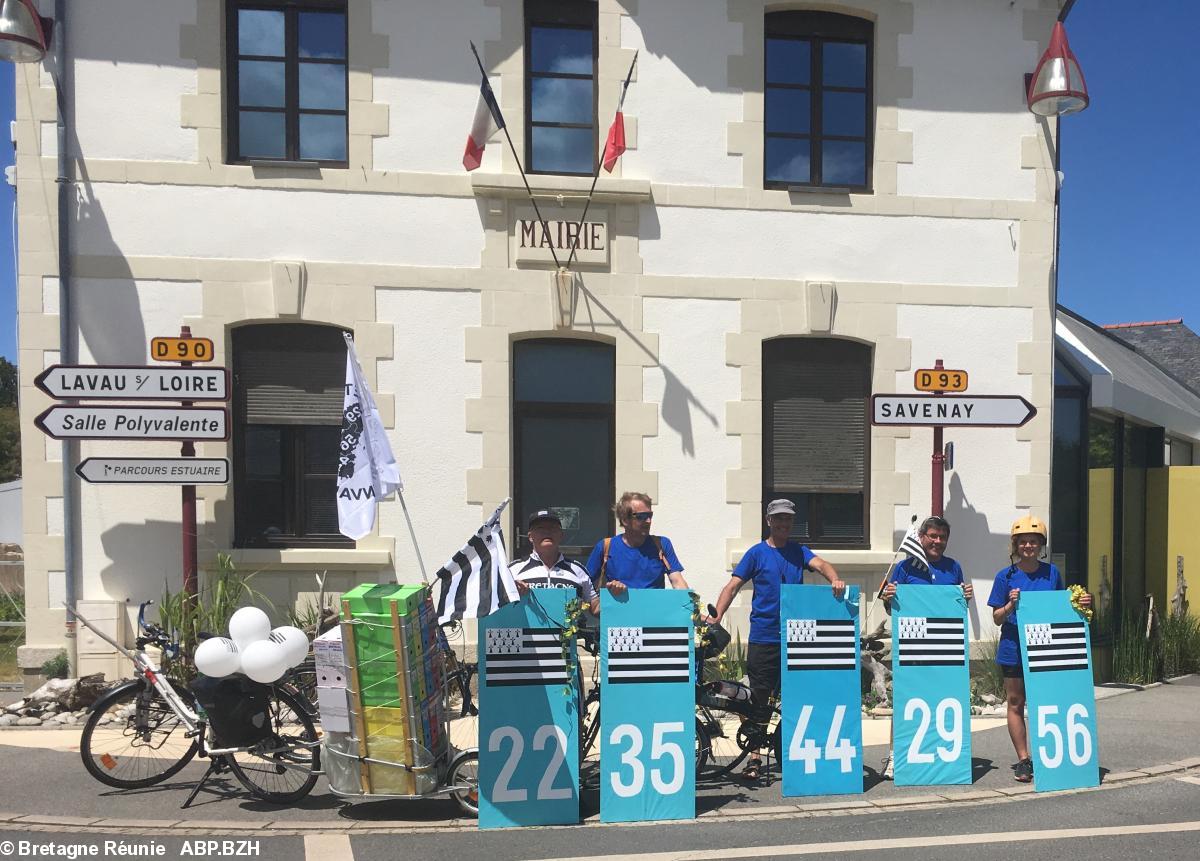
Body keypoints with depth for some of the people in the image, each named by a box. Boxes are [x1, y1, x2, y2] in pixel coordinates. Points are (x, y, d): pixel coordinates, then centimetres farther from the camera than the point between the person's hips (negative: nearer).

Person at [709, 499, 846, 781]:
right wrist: (716, 616, -16)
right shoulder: (757, 553, 2)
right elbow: (733, 586, -2)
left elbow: (820, 564, -7)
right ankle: (755, 758, 6)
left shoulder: (798, 551, 10)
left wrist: (835, 579, -30)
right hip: (763, 638, -3)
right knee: (760, 700, -1)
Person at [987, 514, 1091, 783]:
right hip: (1014, 648, -1)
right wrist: (1010, 605, -20)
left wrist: (1080, 604, -4)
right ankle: (1023, 760, 13)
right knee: (1016, 703, 4)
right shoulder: (1006, 576, -3)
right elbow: (997, 619, -1)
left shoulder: (1052, 572, 4)